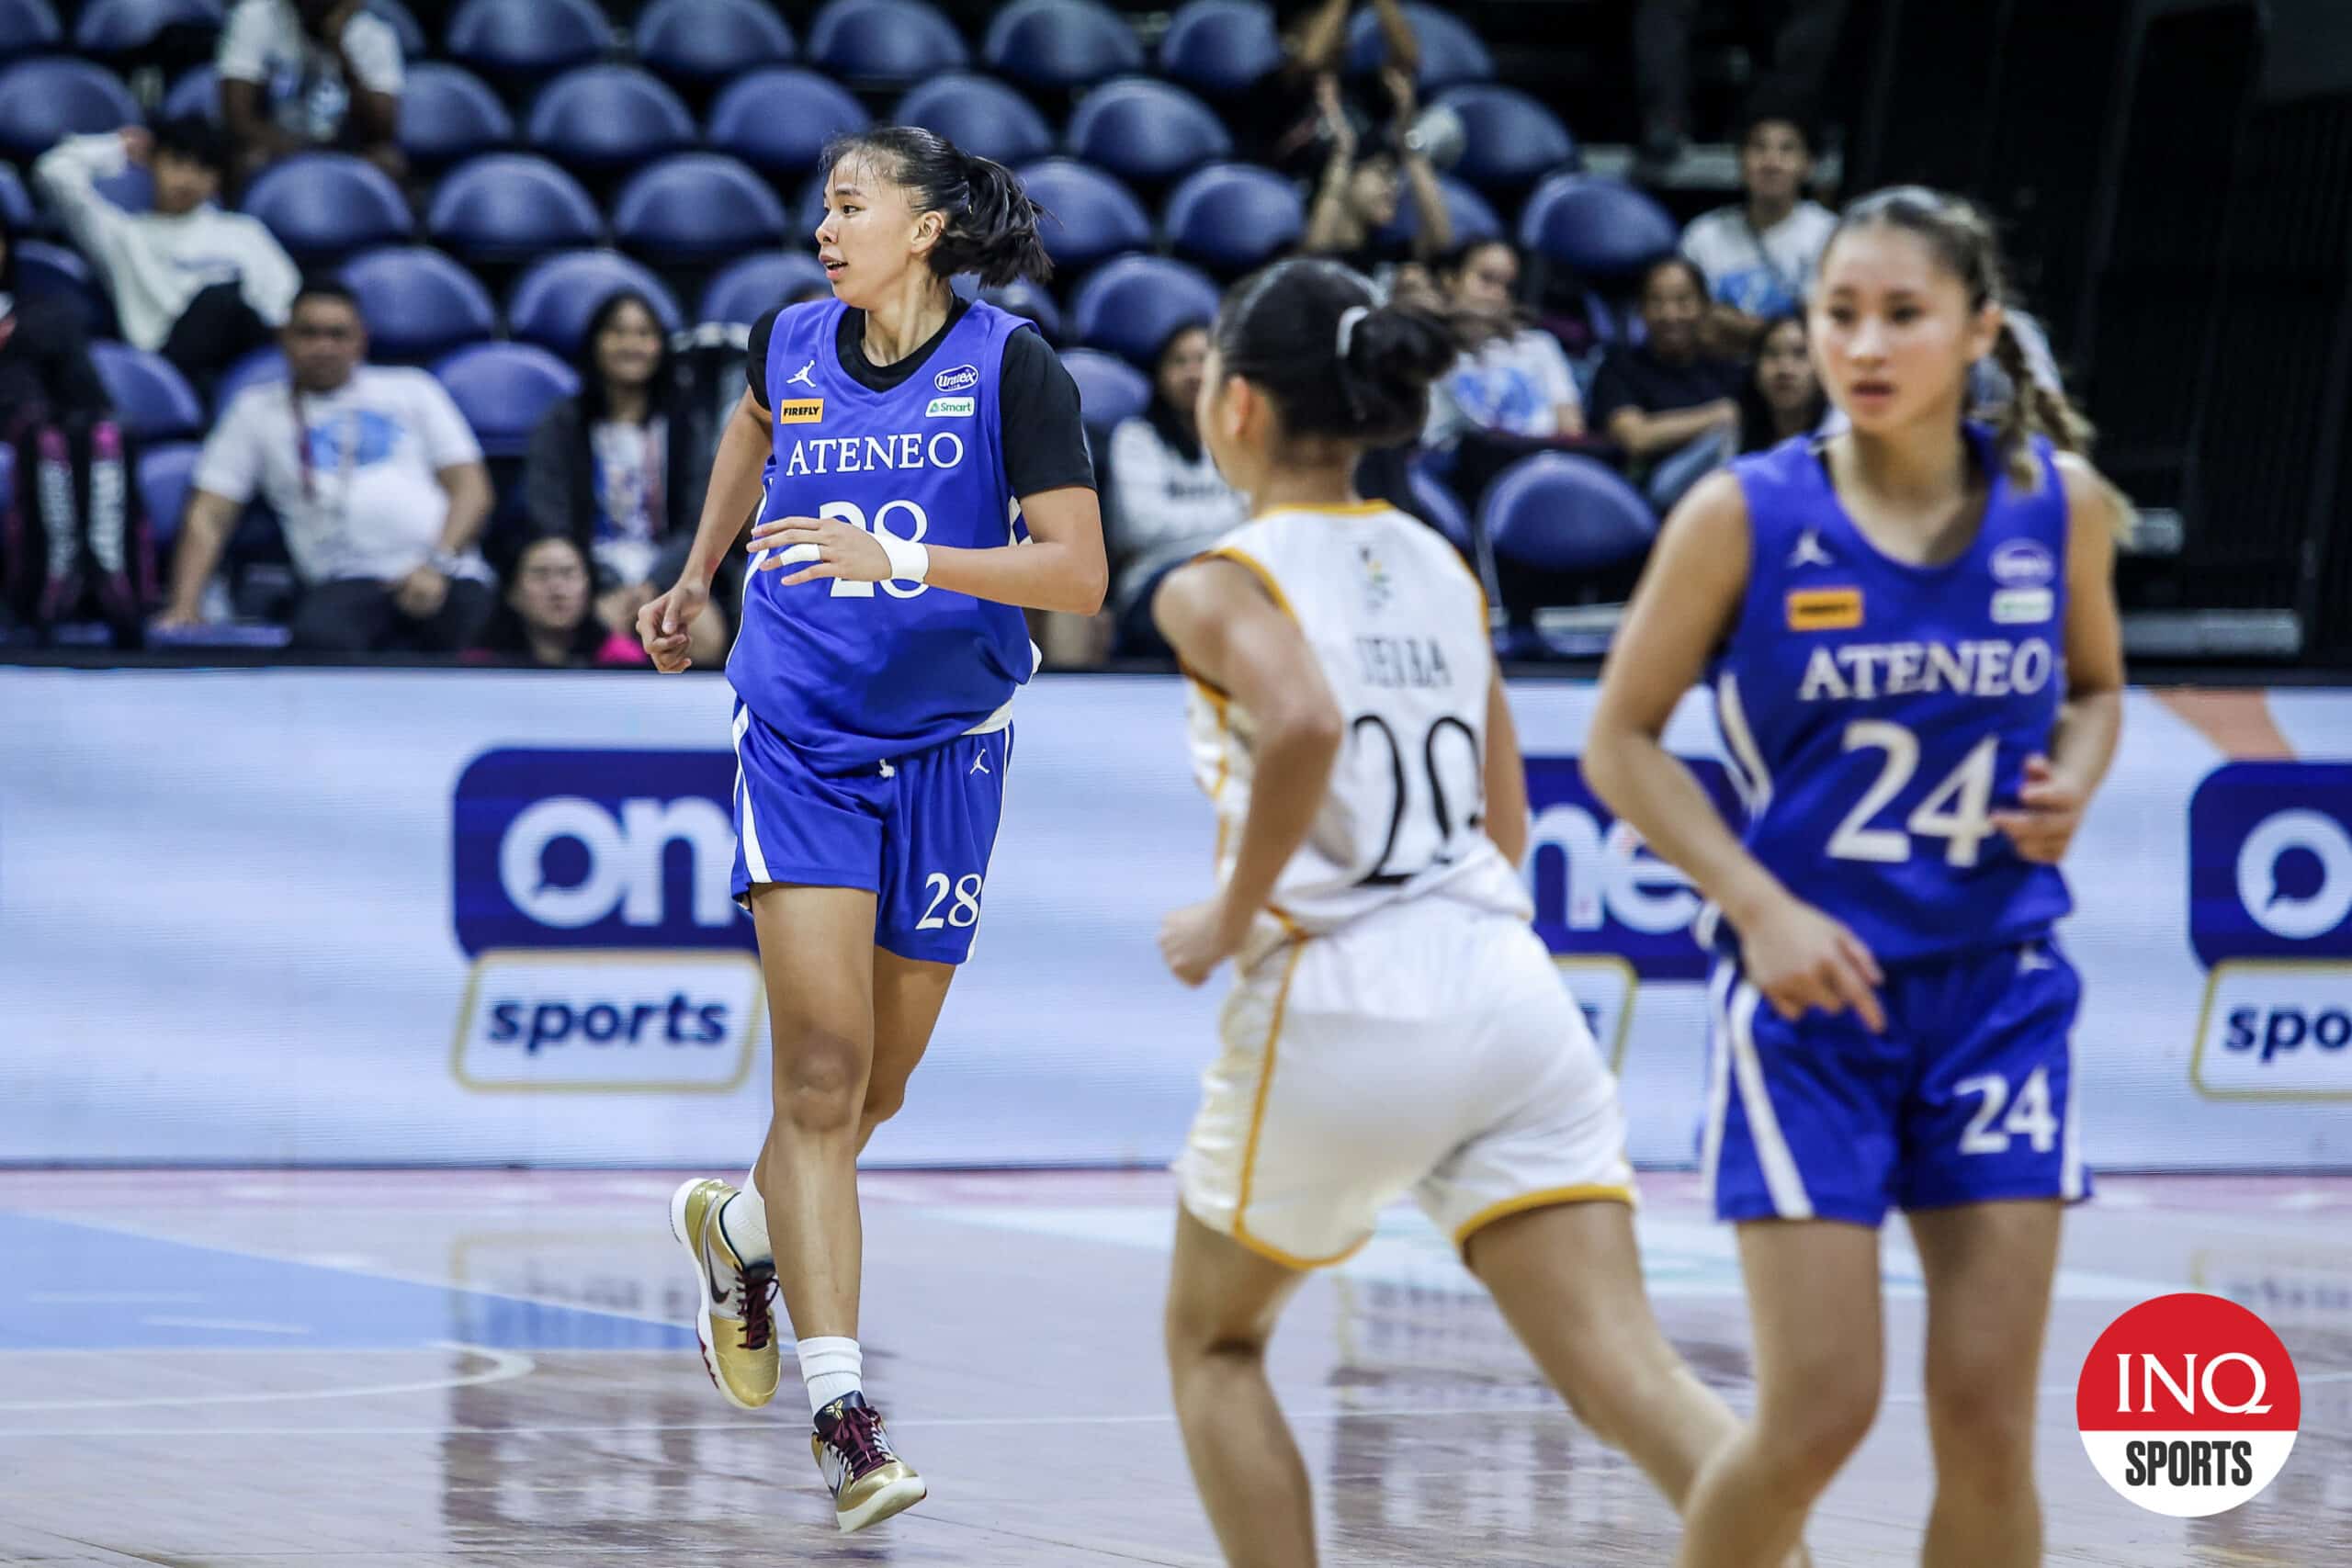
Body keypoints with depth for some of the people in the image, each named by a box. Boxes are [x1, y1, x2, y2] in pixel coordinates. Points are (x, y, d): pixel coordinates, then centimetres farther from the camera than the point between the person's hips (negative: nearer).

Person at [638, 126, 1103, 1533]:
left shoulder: (1012, 366, -9)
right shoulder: (792, 345, 2)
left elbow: (1080, 575, -15)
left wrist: (900, 556, -25)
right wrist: (699, 577, 34)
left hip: (946, 752, 0)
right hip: (801, 739, 0)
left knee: (877, 1086, 10)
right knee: (823, 1059, -14)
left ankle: (738, 1233, 43)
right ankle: (844, 1413, -16)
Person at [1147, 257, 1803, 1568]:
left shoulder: (1219, 585, -3)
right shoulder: (1443, 571, 17)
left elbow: (1304, 723, -24)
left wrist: (1233, 916, -12)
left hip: (1336, 1012, -5)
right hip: (1513, 996, 5)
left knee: (1215, 1340, 21)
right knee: (1629, 1376, -4)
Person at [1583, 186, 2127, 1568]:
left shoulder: (2061, 503, -2)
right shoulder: (1746, 515, -10)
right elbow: (1624, 741, -1)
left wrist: (2072, 782, -5)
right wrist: (1760, 907, -13)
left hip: (2000, 991, 3)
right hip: (1812, 991, -2)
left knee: (1989, 1419, 0)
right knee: (1821, 1412, -7)